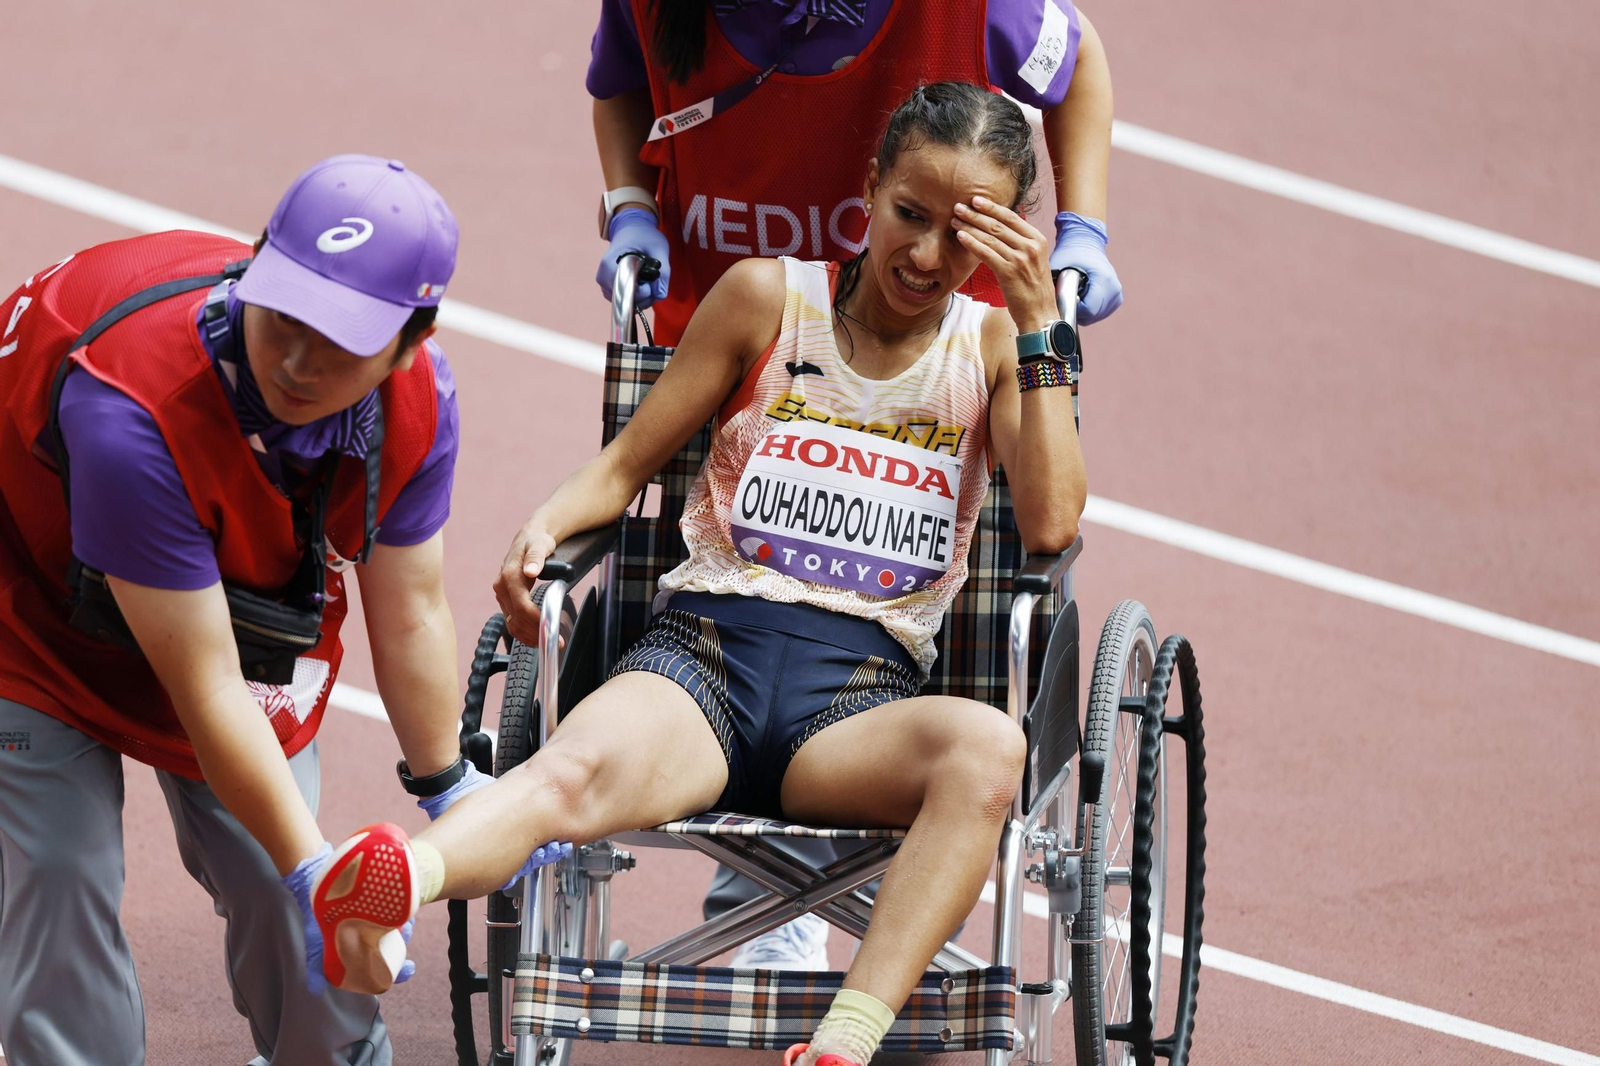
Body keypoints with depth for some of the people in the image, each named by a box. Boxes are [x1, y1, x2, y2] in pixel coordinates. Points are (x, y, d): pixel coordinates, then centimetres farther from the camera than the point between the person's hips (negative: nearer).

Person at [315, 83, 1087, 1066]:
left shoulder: (991, 346, 15)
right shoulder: (770, 299, 13)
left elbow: (1052, 525, 1)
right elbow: (628, 464, 16)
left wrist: (1039, 321, -2)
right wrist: (545, 525, -7)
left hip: (863, 694, 1)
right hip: (706, 650, -1)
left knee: (987, 748, -38)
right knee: (579, 773, -38)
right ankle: (388, 886, -70)